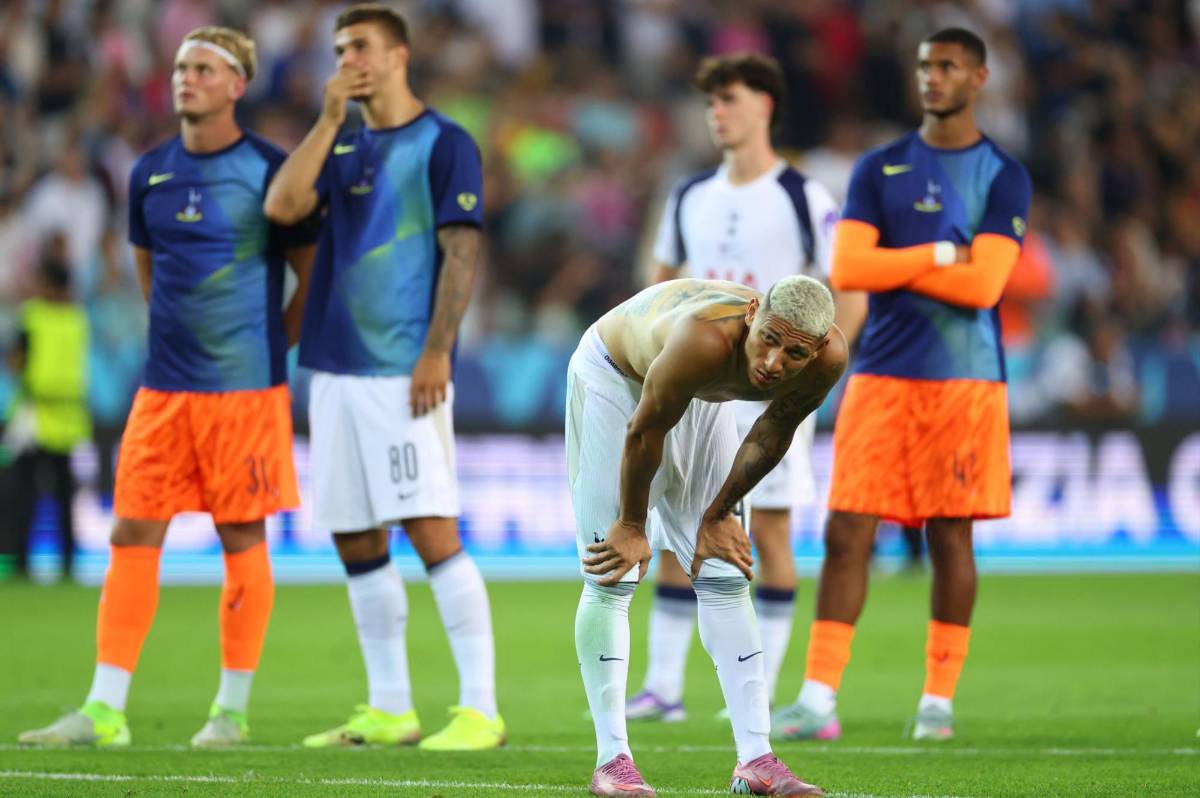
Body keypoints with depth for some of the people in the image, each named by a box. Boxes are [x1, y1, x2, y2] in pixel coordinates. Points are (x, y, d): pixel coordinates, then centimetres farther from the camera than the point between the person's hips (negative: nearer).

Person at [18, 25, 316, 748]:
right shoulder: (150, 173, 9)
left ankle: (232, 711, 9)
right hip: (164, 387, 5)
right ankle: (104, 711, 1)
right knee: (133, 536, 0)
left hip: (245, 389, -5)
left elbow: (314, 274, 1)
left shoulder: (268, 171, -6)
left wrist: (269, 345, 1)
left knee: (243, 540, 0)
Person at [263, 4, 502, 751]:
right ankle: (390, 709, 14)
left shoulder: (444, 144, -3)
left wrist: (436, 353, -15)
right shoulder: (343, 147, 16)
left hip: (405, 371, -7)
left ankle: (480, 709, -11)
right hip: (337, 367, 7)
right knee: (357, 542, 7)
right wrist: (330, 120, -3)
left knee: (433, 533, -12)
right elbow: (282, 206, 0)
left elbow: (461, 251, -8)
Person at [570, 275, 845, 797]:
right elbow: (645, 431, -29)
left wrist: (718, 515, 2)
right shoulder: (707, 342, -45)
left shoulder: (827, 359, -28)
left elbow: (774, 432, -7)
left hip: (700, 397, 5)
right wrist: (632, 526, -15)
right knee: (612, 575, -10)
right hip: (615, 376, -5)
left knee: (725, 574, 2)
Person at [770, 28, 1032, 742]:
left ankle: (939, 698, 10)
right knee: (847, 533, -5)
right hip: (882, 376, 2)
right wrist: (939, 255, -7)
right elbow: (845, 269, -3)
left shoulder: (1003, 178, 2)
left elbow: (982, 285, -11)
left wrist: (892, 264, -5)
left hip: (964, 379, -2)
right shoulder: (880, 169, 10)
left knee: (951, 537, 2)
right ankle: (819, 698, -6)